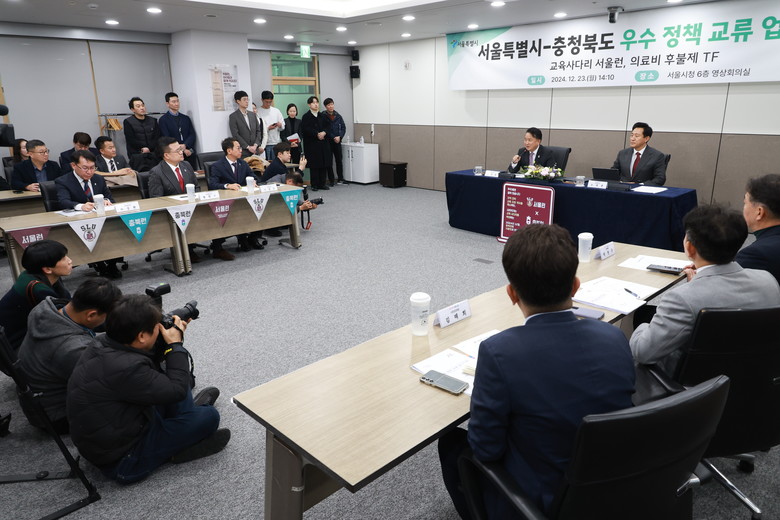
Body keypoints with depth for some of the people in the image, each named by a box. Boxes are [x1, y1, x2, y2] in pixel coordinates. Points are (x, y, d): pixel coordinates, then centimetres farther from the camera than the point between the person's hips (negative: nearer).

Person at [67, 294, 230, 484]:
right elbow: (177, 389, -23)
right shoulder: (124, 369, -36)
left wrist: (171, 346, -3)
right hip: (120, 462, -9)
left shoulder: (104, 343, -8)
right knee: (208, 416, -9)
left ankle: (190, 414, 32)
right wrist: (176, 344, -15)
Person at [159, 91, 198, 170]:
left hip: (190, 154, 3)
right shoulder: (163, 119, 4)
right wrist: (183, 150, -10)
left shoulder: (186, 118, 17)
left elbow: (193, 135, 8)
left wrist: (185, 146, -10)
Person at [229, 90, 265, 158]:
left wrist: (255, 145, -3)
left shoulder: (253, 115, 15)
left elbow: (258, 131, 12)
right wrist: (248, 147, -13)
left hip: (255, 151, 5)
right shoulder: (233, 117, -1)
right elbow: (235, 135, -8)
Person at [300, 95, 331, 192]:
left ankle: (322, 184, 12)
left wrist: (324, 132, -10)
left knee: (323, 164, 4)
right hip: (312, 144, -5)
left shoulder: (322, 116, 14)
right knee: (314, 165, -4)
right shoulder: (306, 117, -2)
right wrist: (317, 134, -16)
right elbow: (305, 130, -11)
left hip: (323, 143, 5)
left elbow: (328, 126, 10)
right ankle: (314, 185, 3)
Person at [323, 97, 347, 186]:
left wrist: (339, 137, -8)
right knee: (329, 161, 0)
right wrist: (333, 138, -12)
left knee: (339, 160, 6)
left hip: (338, 141, 4)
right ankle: (331, 180, 6)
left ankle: (340, 179, 14)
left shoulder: (338, 116, 7)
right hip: (328, 141, -3)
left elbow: (343, 127, 7)